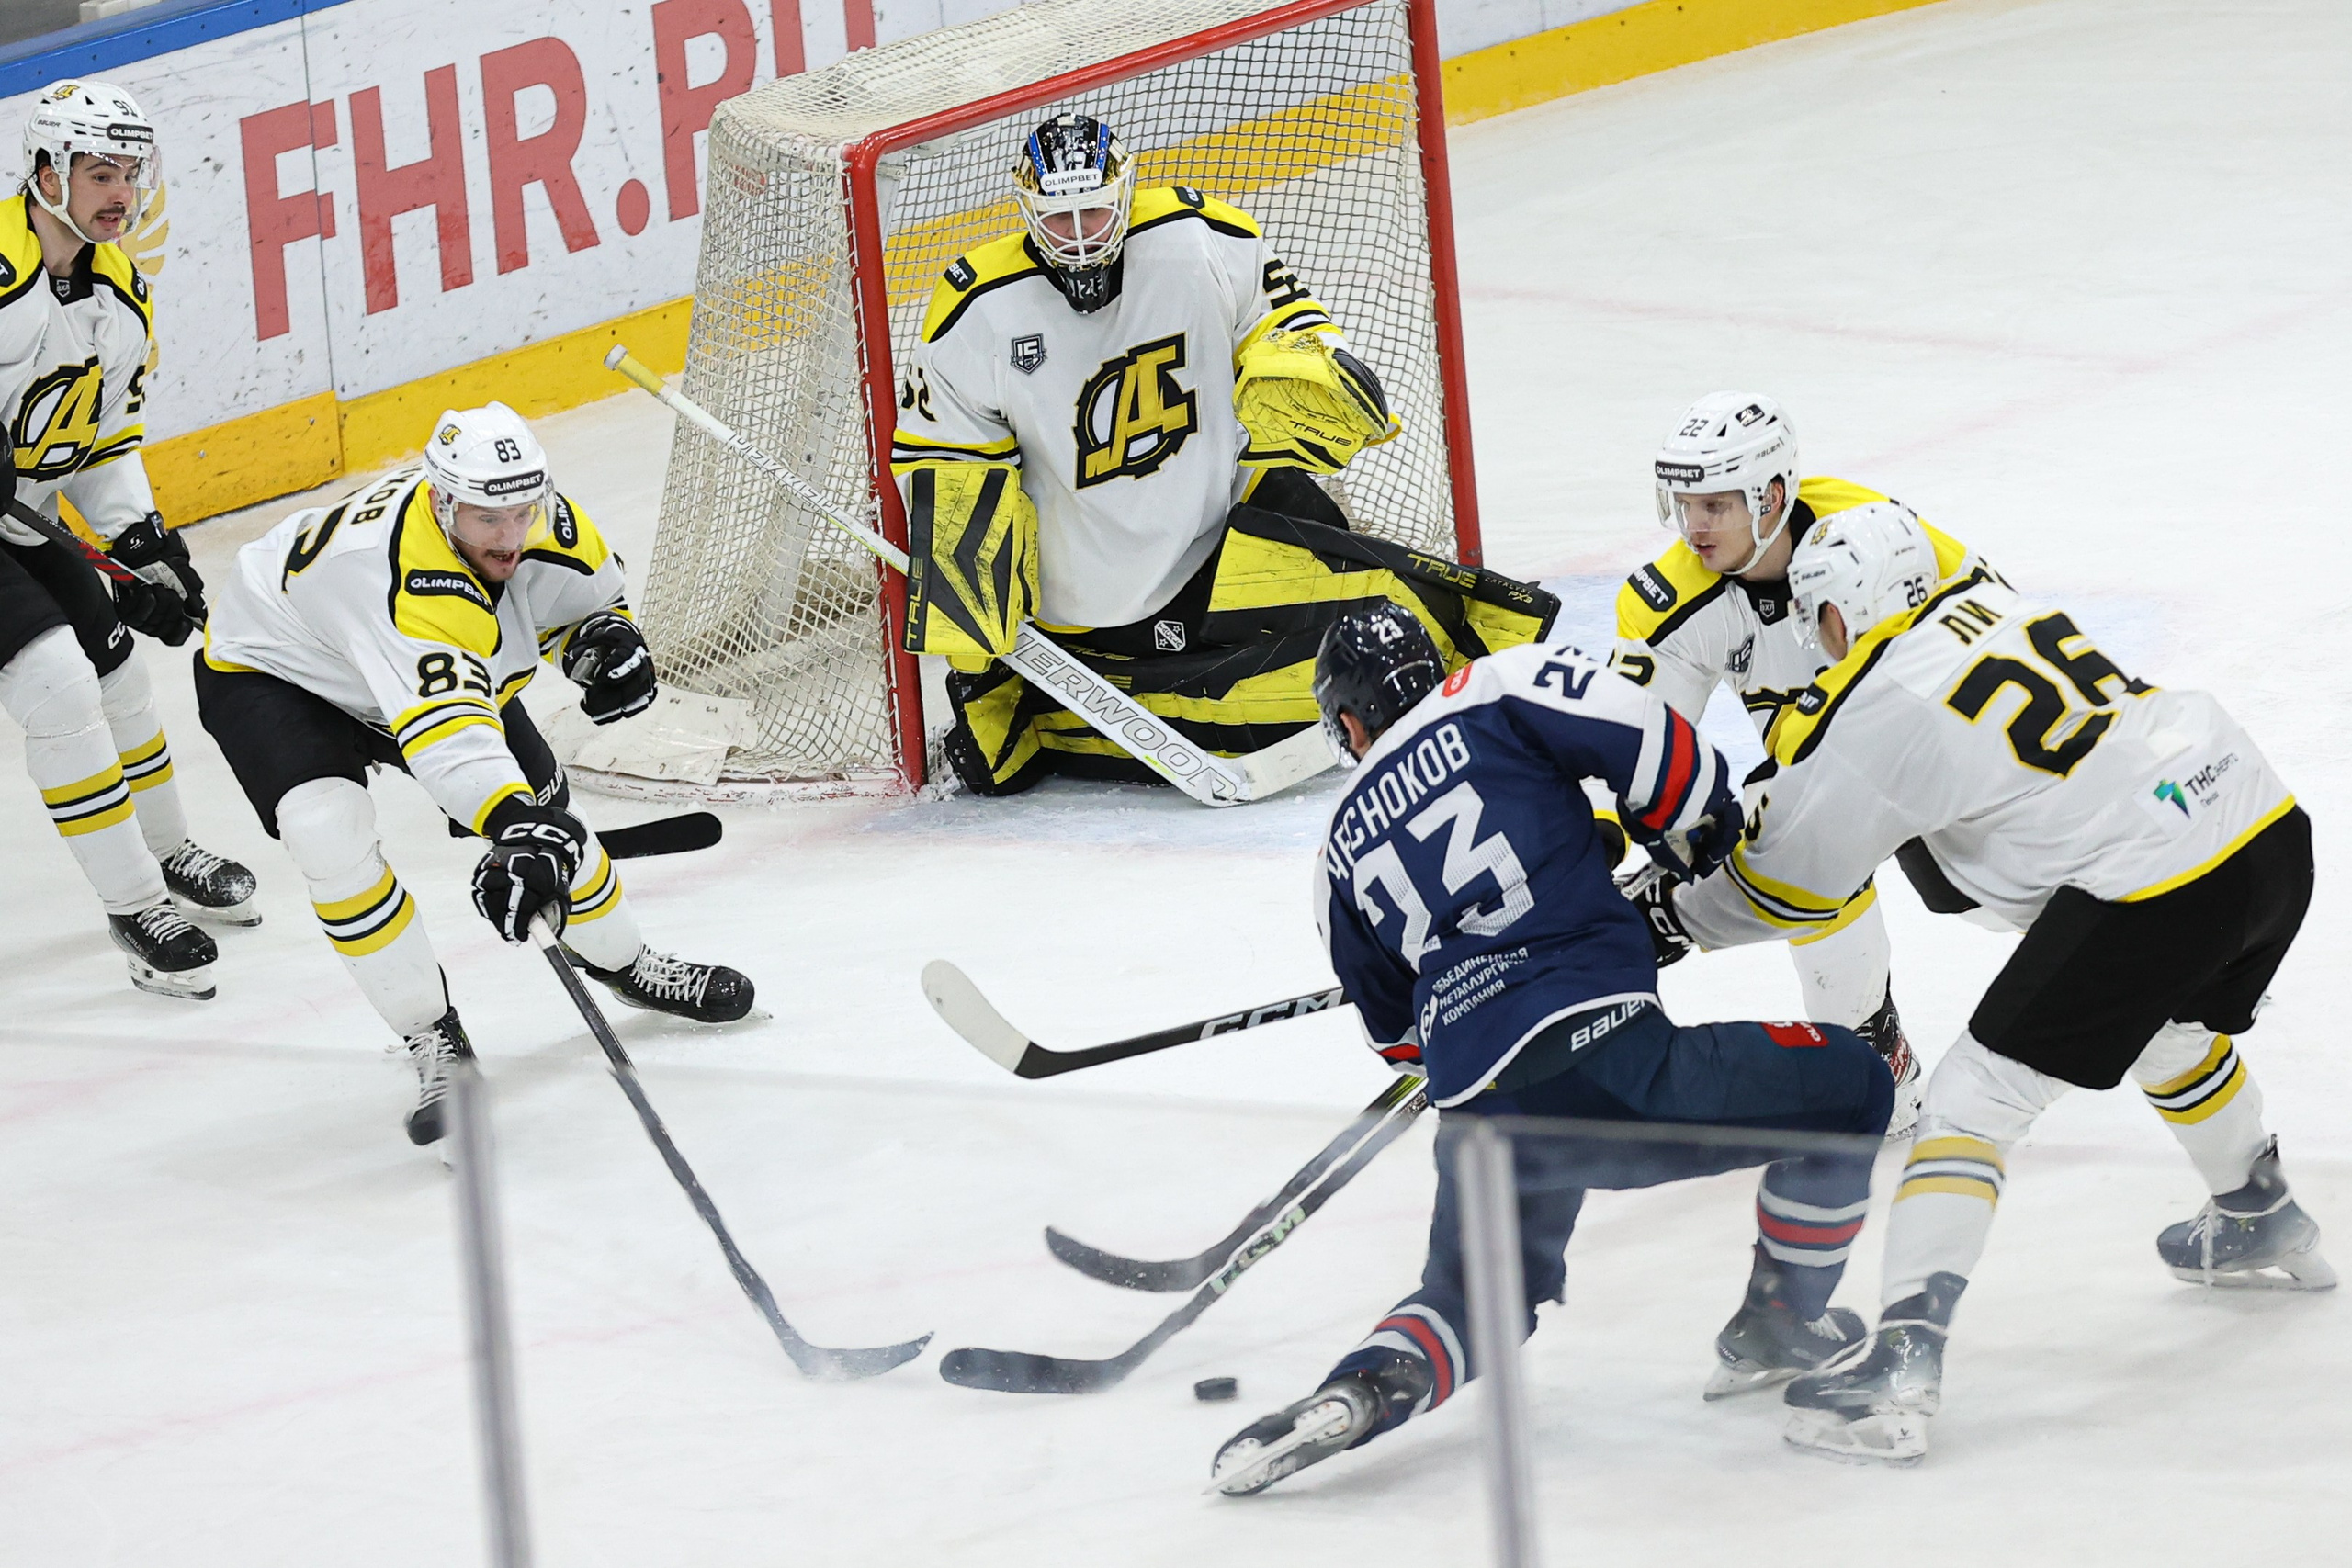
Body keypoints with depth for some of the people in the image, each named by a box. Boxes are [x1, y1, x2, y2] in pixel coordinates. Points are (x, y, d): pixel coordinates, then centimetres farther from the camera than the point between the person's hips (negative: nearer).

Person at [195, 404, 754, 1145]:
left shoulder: (551, 528, -21)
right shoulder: (410, 571, -45)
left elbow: (590, 592, 4)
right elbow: (443, 725, -56)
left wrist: (605, 640, -19)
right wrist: (514, 826, -69)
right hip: (270, 668, -7)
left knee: (542, 802, 8)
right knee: (331, 832, -29)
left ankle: (623, 964, 37)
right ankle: (434, 1045, -16)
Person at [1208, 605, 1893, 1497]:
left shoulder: (1345, 850, 22)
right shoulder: (1499, 695, 8)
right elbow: (1651, 744, -4)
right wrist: (1697, 839, 15)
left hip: (1479, 1115, 5)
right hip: (1599, 1047, -5)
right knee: (1847, 1086, 16)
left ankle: (1361, 1390, 3)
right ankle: (1777, 1330, 22)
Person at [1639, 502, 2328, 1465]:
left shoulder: (1874, 714, -7)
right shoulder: (1992, 601, 14)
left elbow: (1791, 885, 5)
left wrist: (1668, 920, 20)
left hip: (2153, 894, -8)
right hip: (2270, 821, 8)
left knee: (1977, 1097, -1)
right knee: (2174, 1033, 37)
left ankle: (1903, 1366, -9)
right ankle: (2262, 1230, 60)